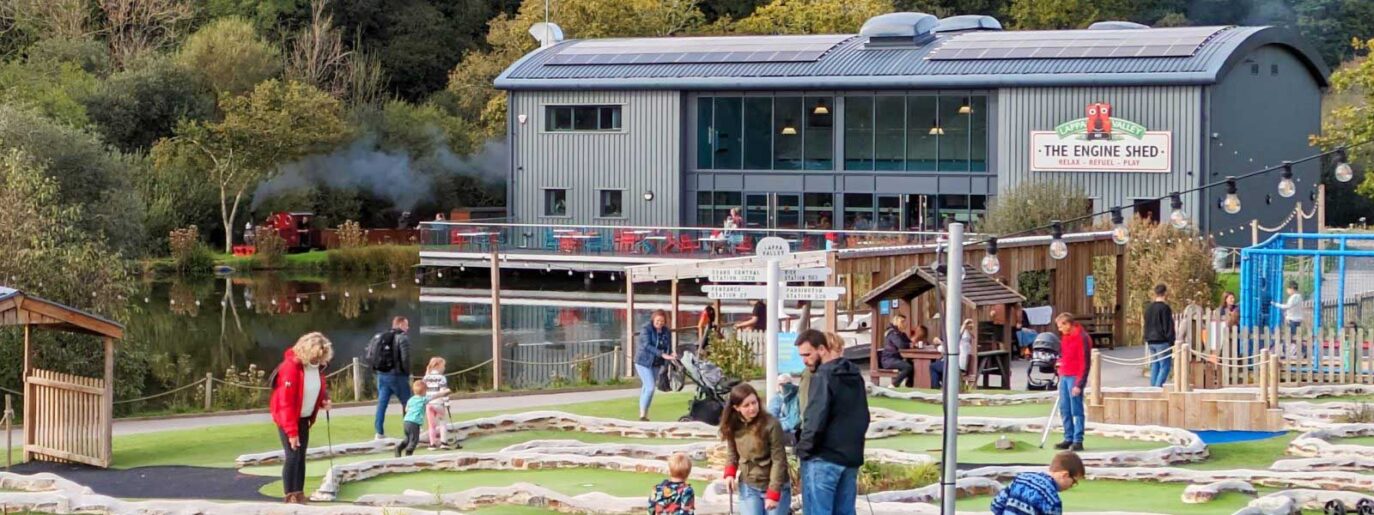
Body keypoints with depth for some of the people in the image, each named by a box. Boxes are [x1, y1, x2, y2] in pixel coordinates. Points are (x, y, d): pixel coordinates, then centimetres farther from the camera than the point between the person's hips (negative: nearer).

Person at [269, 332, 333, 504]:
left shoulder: (317, 367, -3)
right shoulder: (291, 367, -26)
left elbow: (320, 388, 16)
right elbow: (286, 402, -25)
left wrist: (324, 400, -8)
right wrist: (292, 431, -26)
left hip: (304, 418, 7)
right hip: (287, 418, -7)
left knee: (301, 457, 7)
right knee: (293, 456, -12)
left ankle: (299, 496, 11)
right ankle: (290, 498, -8)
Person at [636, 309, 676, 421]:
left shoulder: (666, 332, 4)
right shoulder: (647, 329, -12)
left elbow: (668, 349, 4)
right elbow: (647, 346, -24)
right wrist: (662, 354, -33)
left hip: (656, 364, 5)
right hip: (644, 362, -5)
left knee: (646, 387, 10)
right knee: (650, 387, -16)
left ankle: (643, 414, 17)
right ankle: (643, 414, -10)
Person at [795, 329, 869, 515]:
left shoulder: (823, 377, -14)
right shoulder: (855, 376, 14)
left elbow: (815, 421, -20)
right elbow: (863, 417, 22)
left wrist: (803, 449, -8)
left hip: (824, 458, -8)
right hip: (851, 457, 8)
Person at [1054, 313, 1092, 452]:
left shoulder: (1082, 338, -13)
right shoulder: (1066, 337, 13)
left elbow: (1085, 363, -15)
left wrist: (1079, 384, -18)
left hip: (1074, 378, -8)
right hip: (1064, 376, 8)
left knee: (1076, 410, -6)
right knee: (1064, 409, 8)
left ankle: (1078, 441, -3)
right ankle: (1068, 439, 14)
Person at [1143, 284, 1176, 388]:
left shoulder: (1148, 308, 13)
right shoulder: (1165, 308, -12)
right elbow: (1168, 327, -13)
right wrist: (1172, 341, -8)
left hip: (1151, 341, 8)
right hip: (1162, 341, -8)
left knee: (1154, 366, 11)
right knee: (1165, 366, -6)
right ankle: (1158, 386, -16)